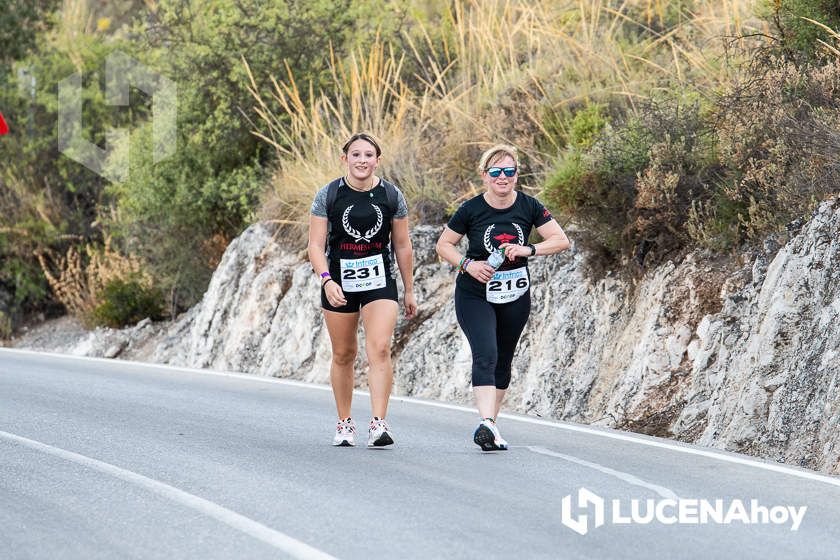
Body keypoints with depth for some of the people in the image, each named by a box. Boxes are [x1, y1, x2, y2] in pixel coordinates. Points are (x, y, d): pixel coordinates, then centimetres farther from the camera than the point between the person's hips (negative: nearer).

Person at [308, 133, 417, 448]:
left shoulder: (391, 196, 0)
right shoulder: (328, 196, -4)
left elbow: (402, 247, 8)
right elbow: (316, 246, -6)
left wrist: (409, 291, 11)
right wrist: (326, 280, -21)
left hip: (380, 281, 0)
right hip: (339, 281, 0)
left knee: (379, 348, -17)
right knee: (343, 354, 9)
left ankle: (379, 423, -20)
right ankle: (344, 423, 22)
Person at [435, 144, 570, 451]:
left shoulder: (528, 207, -6)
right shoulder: (471, 210, -11)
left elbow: (561, 240, -6)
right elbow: (443, 245, -2)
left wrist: (528, 250, -22)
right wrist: (467, 264, -19)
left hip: (515, 298, 4)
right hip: (475, 296, -3)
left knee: (503, 362, 12)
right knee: (485, 356, -21)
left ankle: (490, 429, 24)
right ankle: (486, 424, -34)